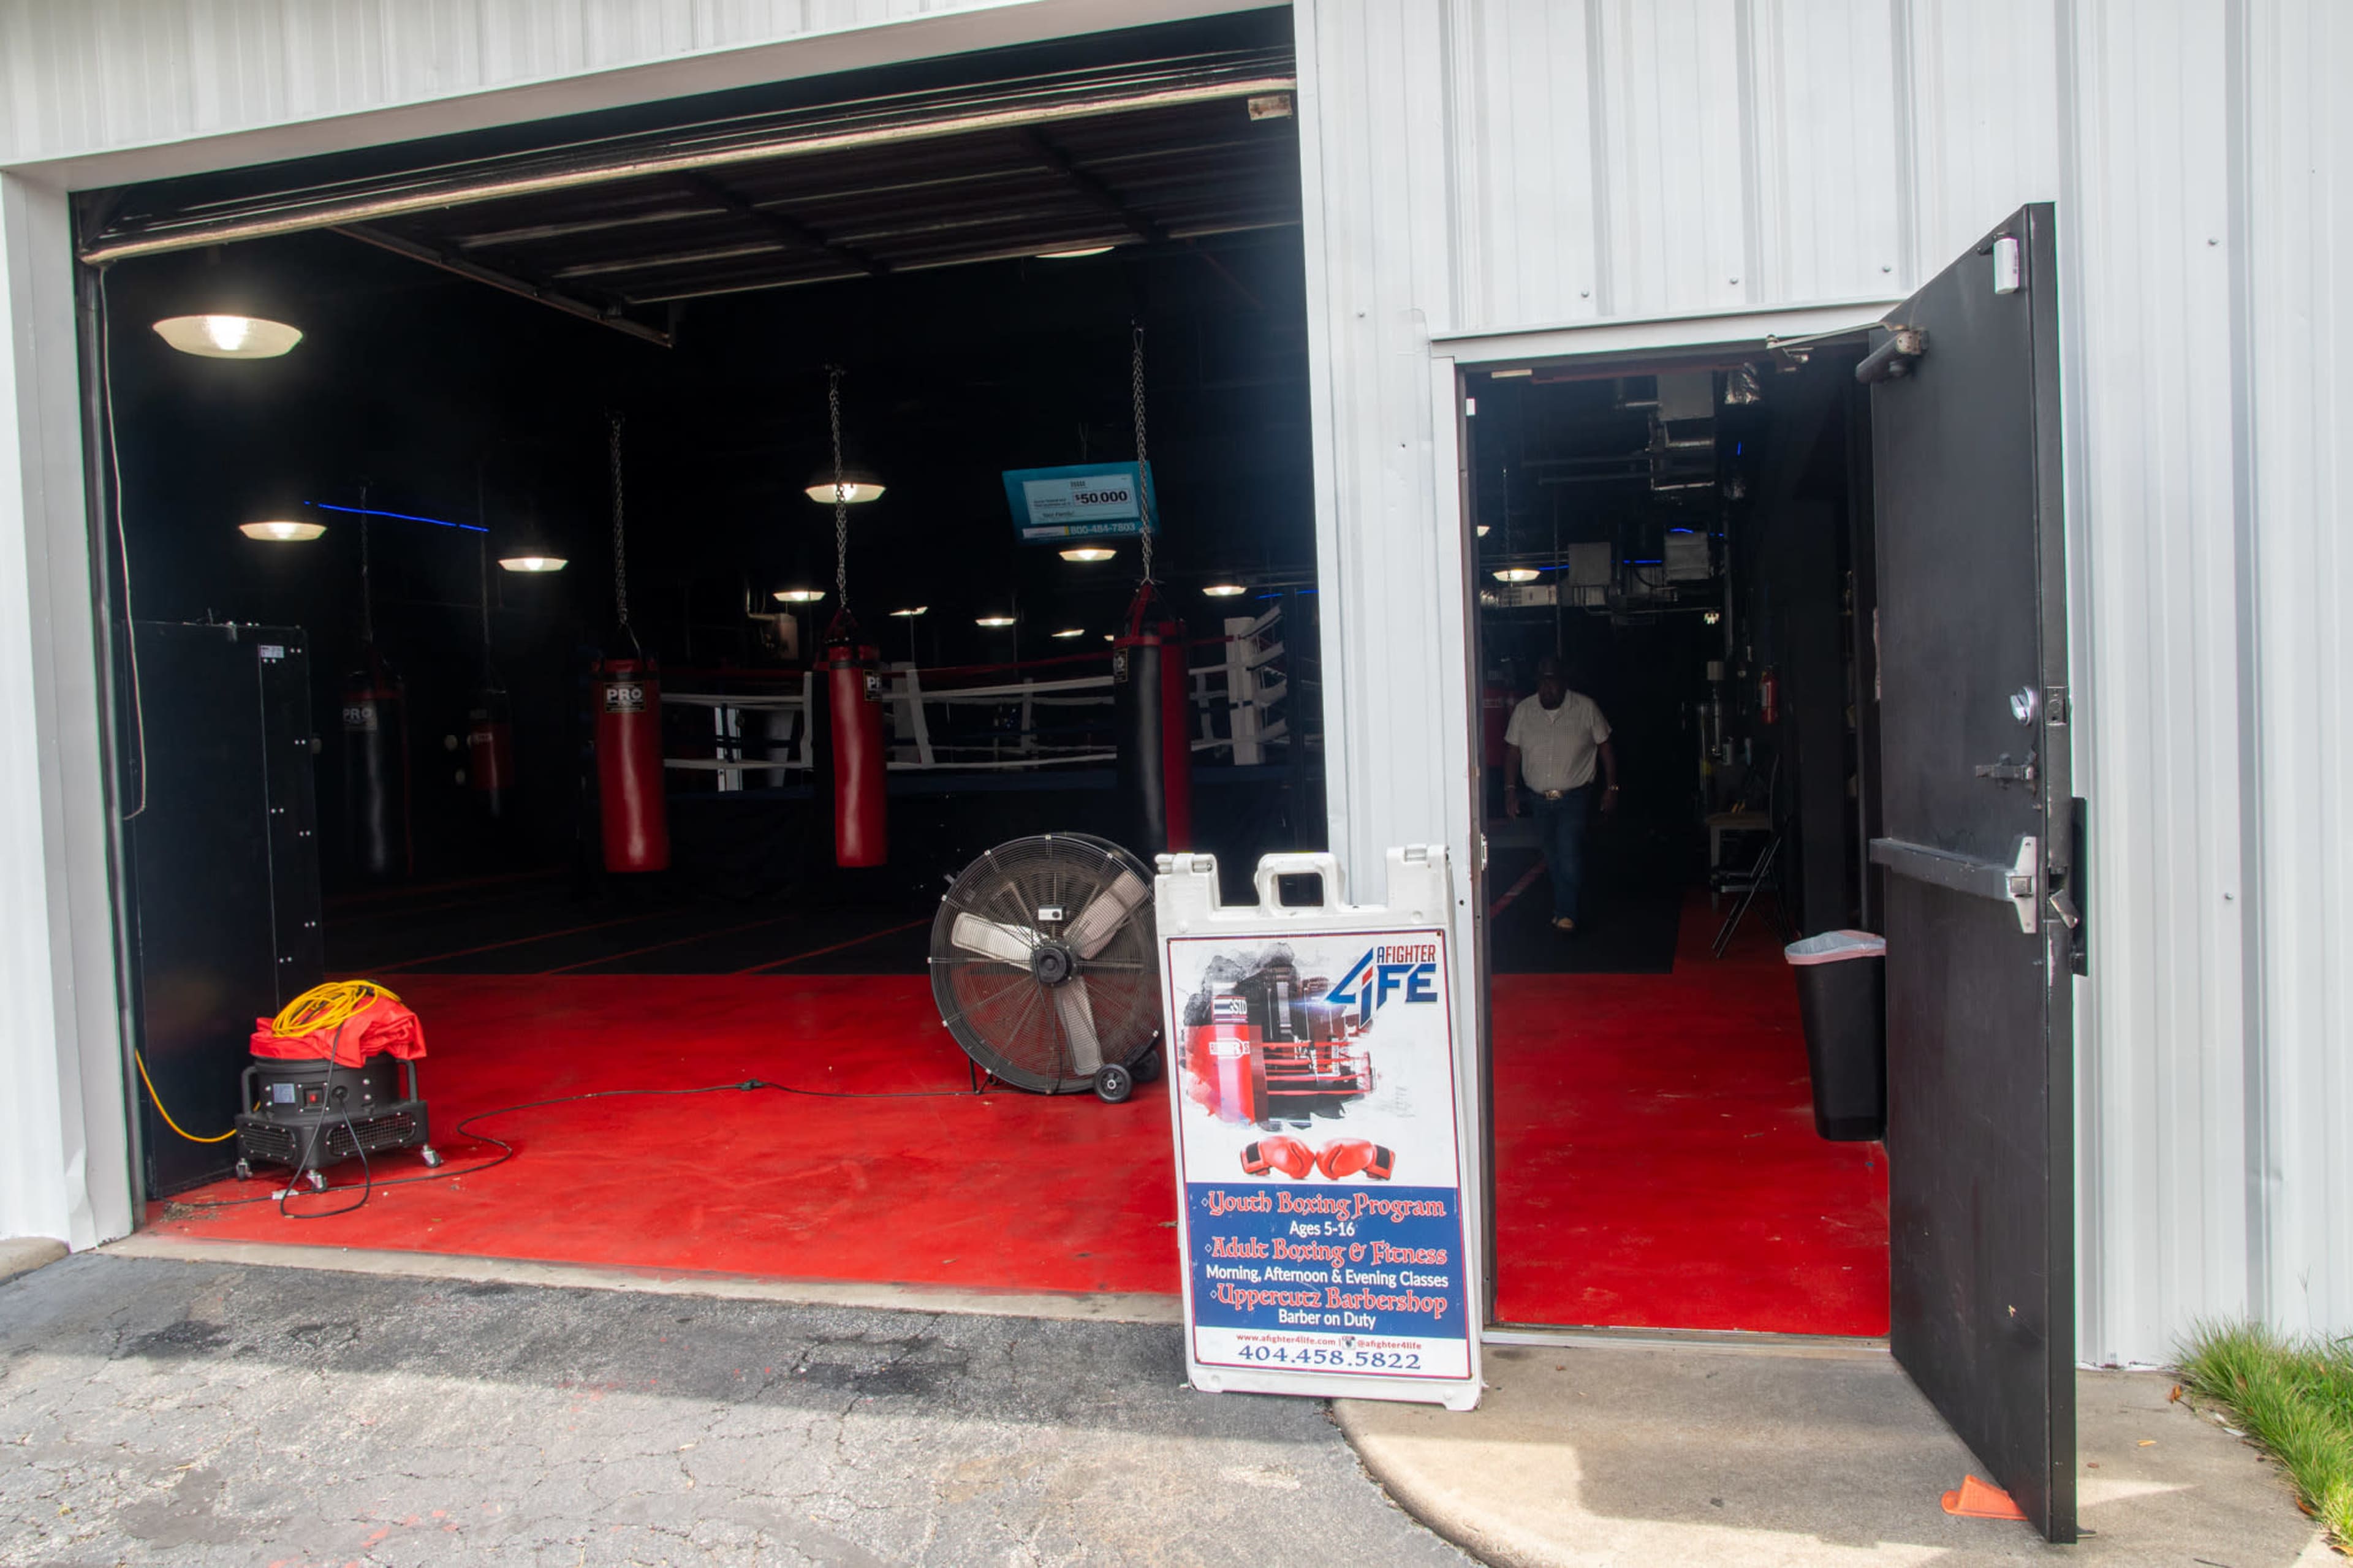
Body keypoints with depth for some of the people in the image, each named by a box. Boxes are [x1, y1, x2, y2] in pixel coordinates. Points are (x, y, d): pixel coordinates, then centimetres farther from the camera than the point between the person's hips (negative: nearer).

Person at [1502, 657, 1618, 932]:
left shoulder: (1586, 708, -3)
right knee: (1552, 858, 9)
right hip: (1540, 799, 3)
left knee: (1569, 854, -15)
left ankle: (1566, 915, -12)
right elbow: (1512, 751, 9)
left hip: (1575, 798, -3)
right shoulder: (1523, 711, 3)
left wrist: (1611, 787, 0)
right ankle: (1564, 908, 22)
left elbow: (1605, 747, 3)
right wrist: (1510, 790, 3)